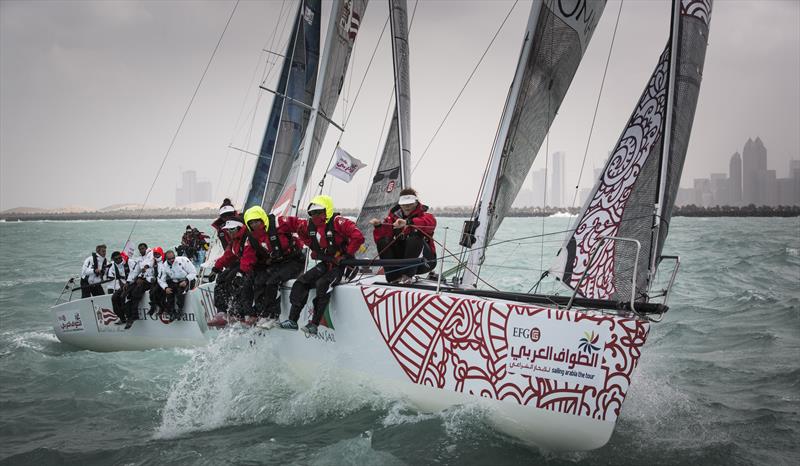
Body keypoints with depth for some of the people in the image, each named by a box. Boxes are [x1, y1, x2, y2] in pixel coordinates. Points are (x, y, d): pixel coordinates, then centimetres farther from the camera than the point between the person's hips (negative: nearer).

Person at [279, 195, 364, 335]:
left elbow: (358, 237, -23)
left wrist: (346, 256, -20)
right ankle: (292, 320, -5)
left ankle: (314, 324, -26)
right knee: (301, 282, -5)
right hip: (325, 264, 8)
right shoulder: (310, 225, 4)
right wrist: (314, 250, 12)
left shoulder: (338, 222, -17)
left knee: (322, 284, -29)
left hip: (341, 264, -8)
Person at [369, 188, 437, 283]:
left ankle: (407, 276, -32)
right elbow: (380, 238, -1)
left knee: (415, 237, -30)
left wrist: (408, 222, -48)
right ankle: (395, 277, -24)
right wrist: (378, 226, -23)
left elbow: (431, 222, -33)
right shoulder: (394, 216, 6)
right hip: (401, 258, 4)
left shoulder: (424, 215, -5)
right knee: (383, 241, -15)